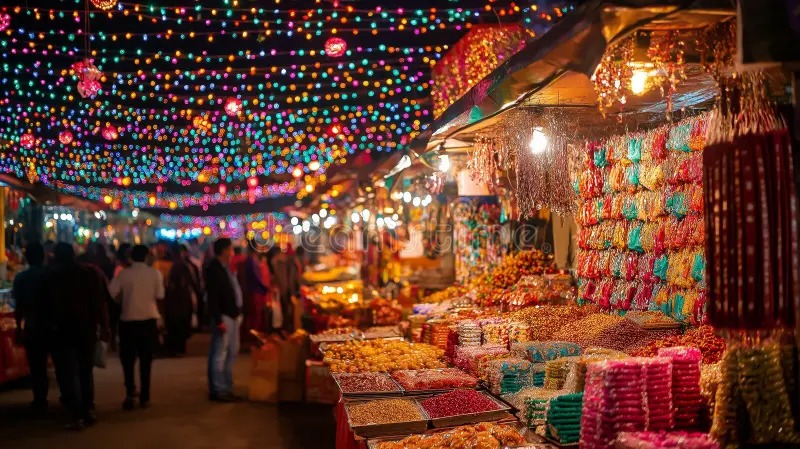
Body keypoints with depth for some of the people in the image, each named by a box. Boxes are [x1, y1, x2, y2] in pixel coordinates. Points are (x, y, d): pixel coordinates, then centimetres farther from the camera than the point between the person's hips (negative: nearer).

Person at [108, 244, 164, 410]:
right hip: (149, 320, 1)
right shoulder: (155, 273, -5)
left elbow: (111, 293, -8)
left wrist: (124, 294, 11)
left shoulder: (123, 274, -6)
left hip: (128, 320, -1)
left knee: (128, 357, 12)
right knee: (146, 359, 9)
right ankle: (144, 397, 11)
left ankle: (130, 390, -5)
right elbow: (160, 296, -3)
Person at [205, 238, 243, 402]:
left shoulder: (226, 267, 15)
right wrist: (218, 320, -22)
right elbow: (212, 298, -18)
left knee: (232, 352, 16)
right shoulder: (214, 269, -13)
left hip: (233, 315, 10)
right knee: (219, 354, -4)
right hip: (223, 316, -10)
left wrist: (238, 313, 12)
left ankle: (226, 387, 26)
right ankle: (217, 390, 3)